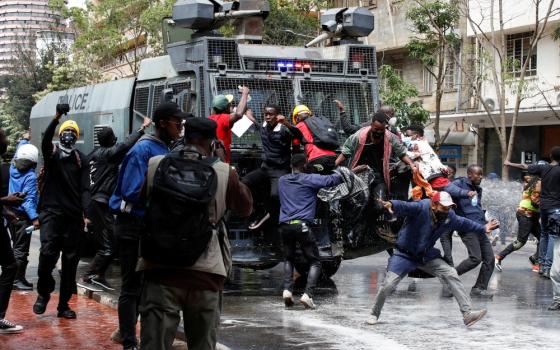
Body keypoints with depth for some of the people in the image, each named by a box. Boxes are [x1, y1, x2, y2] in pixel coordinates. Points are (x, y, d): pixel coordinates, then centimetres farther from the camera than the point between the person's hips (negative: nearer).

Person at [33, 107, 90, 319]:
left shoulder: (81, 159, 9)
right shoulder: (51, 153, 5)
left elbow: (84, 188, 3)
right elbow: (45, 140, -19)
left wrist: (85, 213, -11)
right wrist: (57, 117, -34)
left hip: (74, 215, 2)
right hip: (51, 211, -2)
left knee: (70, 261, 4)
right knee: (48, 253, -18)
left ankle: (64, 305, 13)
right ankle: (43, 293, 5)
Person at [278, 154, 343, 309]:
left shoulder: (282, 181, 16)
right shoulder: (310, 179, 0)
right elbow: (332, 179, -5)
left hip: (284, 226, 4)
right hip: (302, 225, -4)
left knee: (288, 259, 24)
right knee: (314, 262, 7)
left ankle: (287, 290, 3)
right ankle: (308, 294, -12)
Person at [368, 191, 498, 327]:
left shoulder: (449, 216, -7)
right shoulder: (421, 208, -28)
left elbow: (463, 223, 14)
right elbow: (404, 206, -47)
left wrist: (482, 229, 19)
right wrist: (392, 205, -69)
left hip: (427, 256, 5)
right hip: (405, 254, -5)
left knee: (451, 274, -7)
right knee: (388, 284, -15)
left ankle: (467, 313, -5)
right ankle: (374, 315, 10)